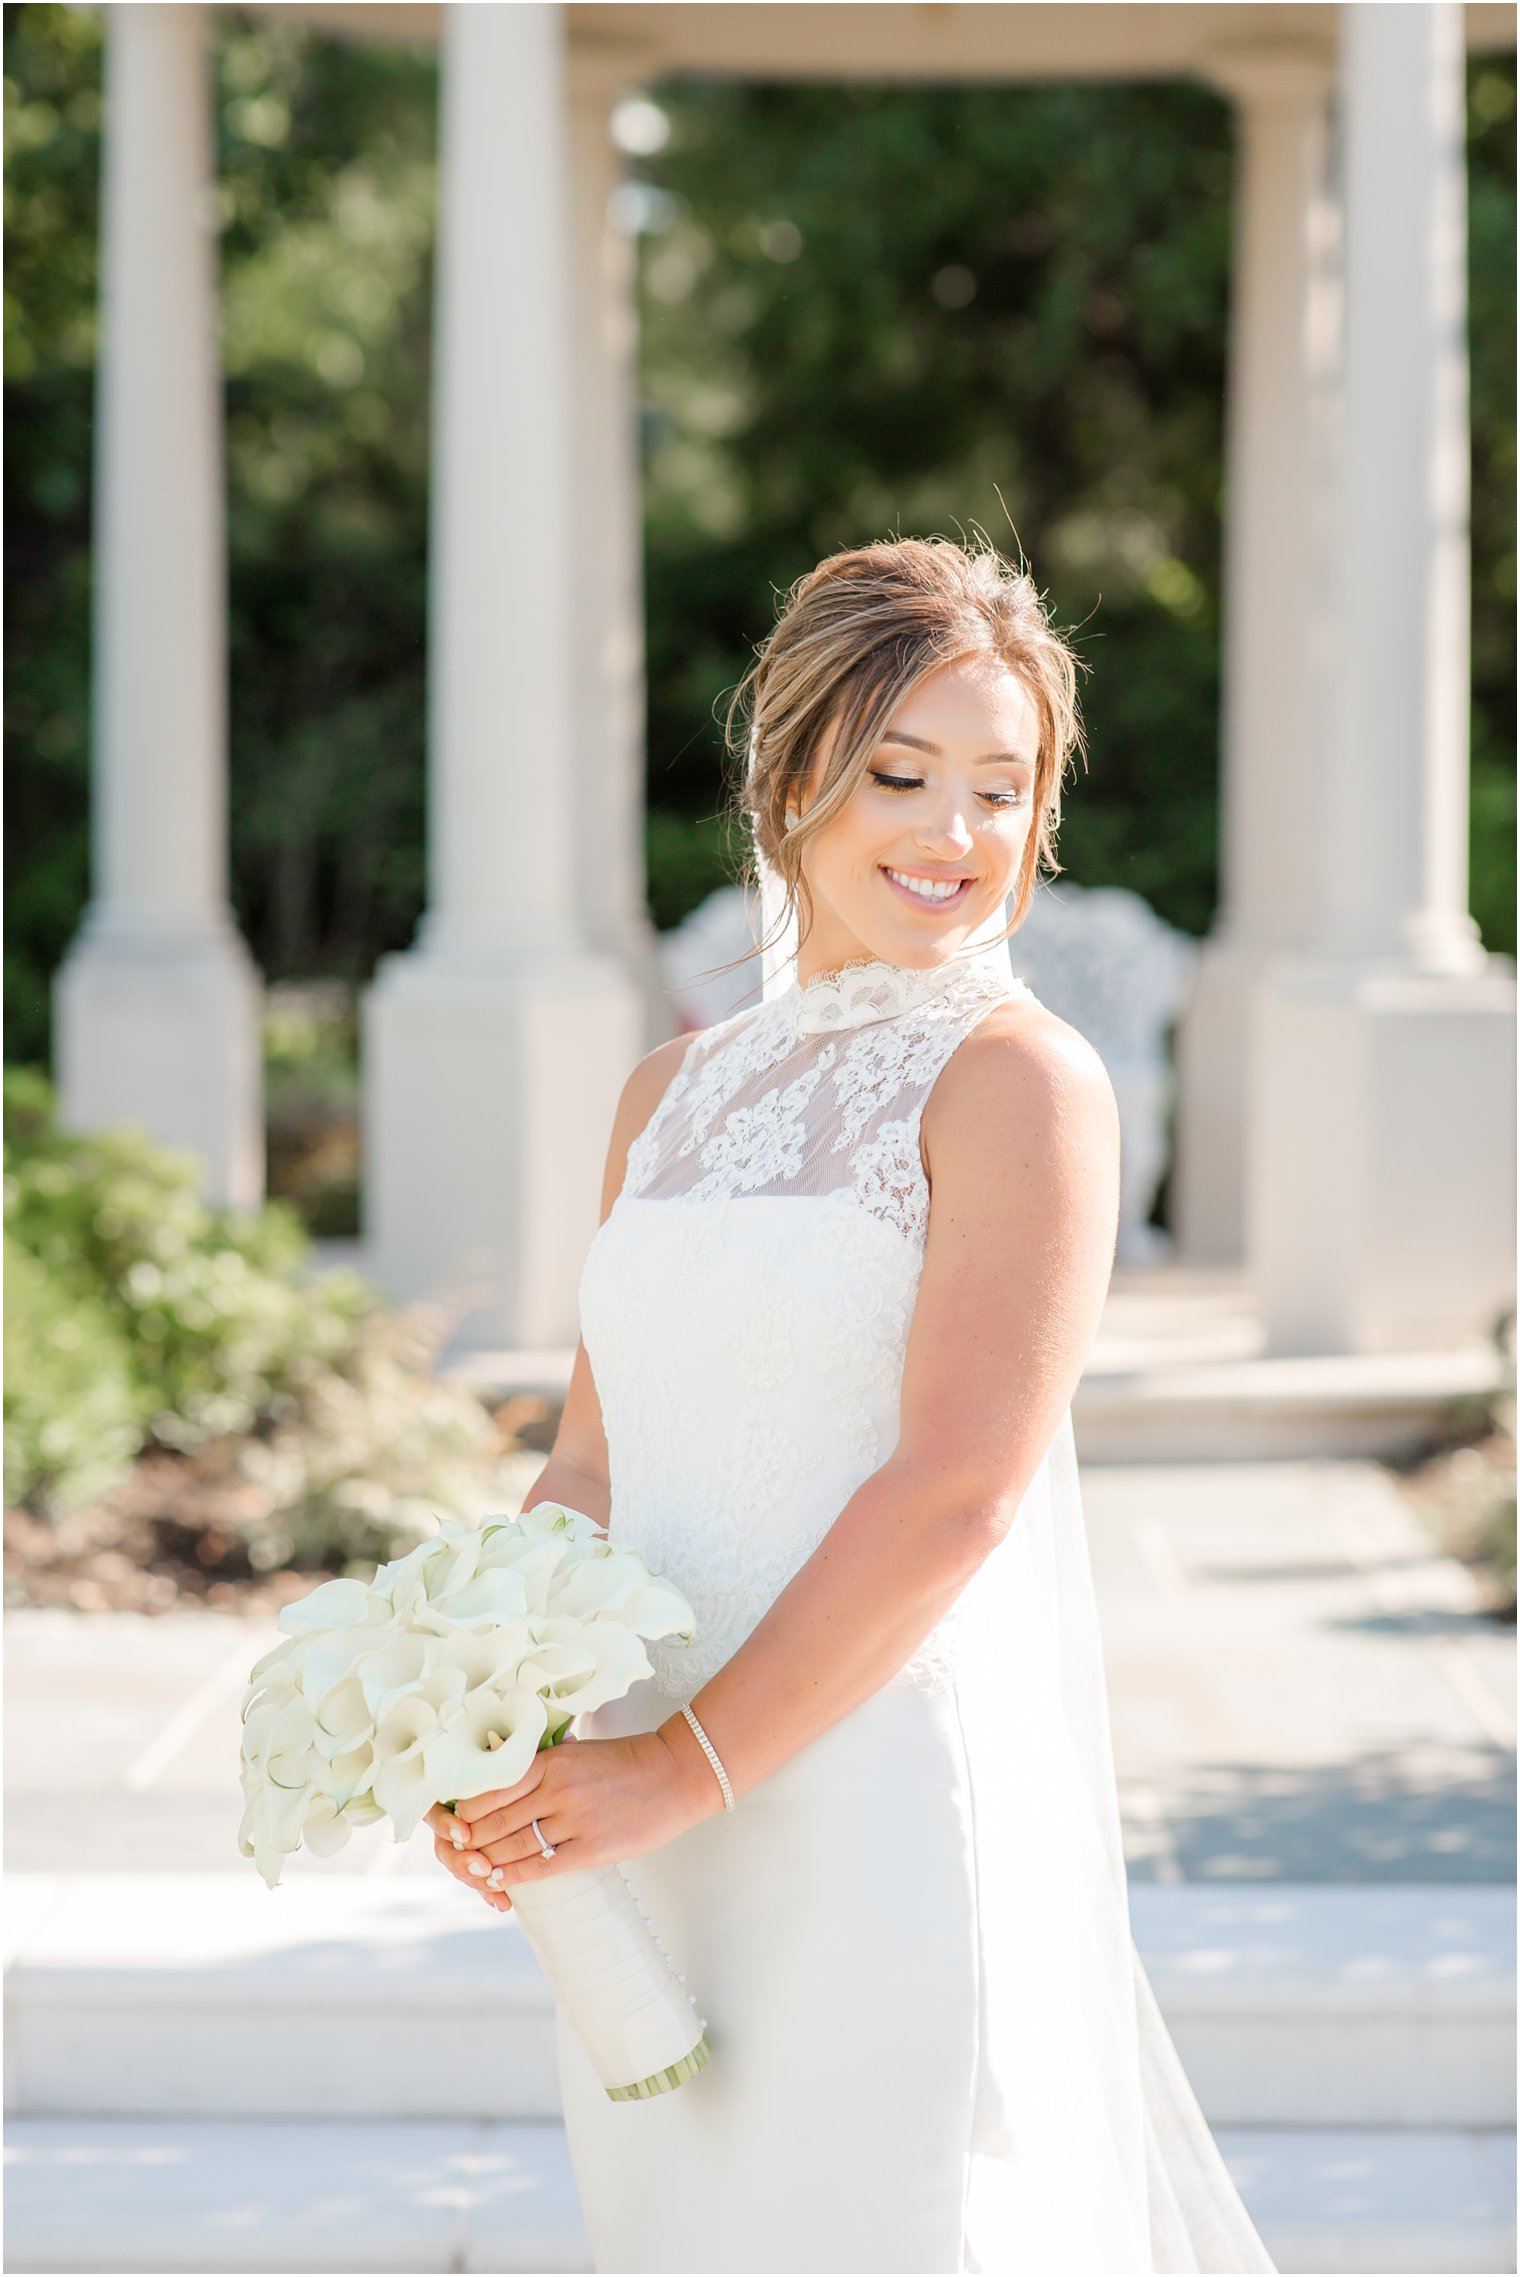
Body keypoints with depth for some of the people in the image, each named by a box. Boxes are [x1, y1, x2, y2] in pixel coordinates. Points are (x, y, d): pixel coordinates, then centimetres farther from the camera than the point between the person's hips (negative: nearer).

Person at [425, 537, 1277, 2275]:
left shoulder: (1021, 1083, -7)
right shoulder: (675, 1093, 13)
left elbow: (957, 1492, -15)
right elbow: (595, 1466, 13)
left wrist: (685, 1768, -17)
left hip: (895, 1803, -6)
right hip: (657, 1859, 6)